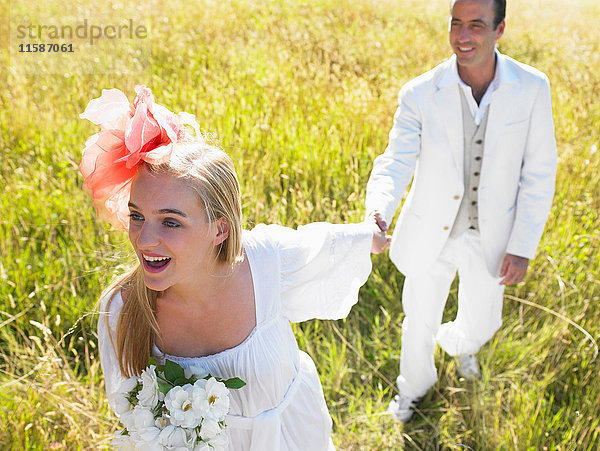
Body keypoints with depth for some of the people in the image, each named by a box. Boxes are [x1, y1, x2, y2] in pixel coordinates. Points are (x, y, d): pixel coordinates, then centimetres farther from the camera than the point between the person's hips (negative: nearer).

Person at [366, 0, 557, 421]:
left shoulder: (531, 88, -16)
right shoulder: (420, 94, -20)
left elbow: (539, 173, -9)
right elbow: (396, 164, -19)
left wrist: (523, 247, -11)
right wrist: (378, 217, -41)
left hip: (490, 236, 2)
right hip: (431, 233, -1)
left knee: (480, 325, 22)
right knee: (420, 322, 18)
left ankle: (457, 342, 62)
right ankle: (414, 385, 52)